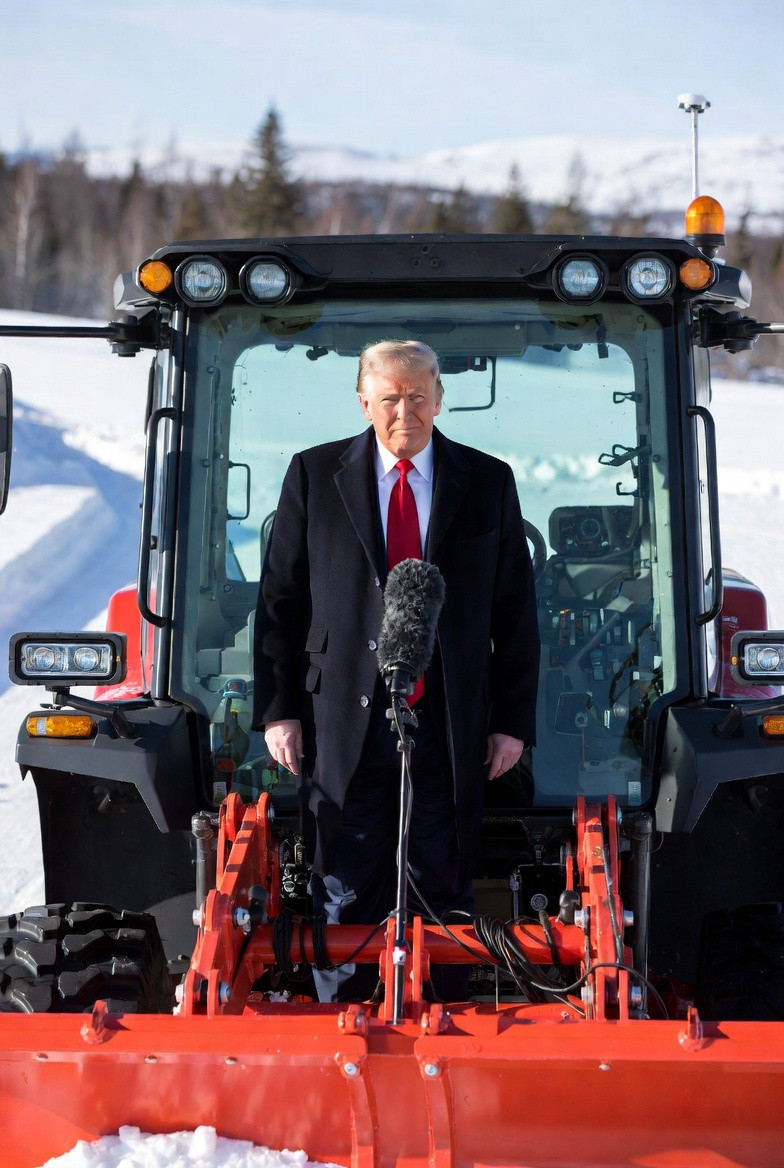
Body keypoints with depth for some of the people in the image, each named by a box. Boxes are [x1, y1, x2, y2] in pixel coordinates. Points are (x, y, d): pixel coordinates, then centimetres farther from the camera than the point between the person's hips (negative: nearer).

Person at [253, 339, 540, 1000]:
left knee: (443, 893, 7)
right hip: (344, 723, -1)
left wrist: (514, 721, 2)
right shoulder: (314, 476, 4)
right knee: (346, 895, 3)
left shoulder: (488, 483, 6)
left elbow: (517, 611, 8)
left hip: (451, 726, 1)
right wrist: (277, 711, -1)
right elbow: (280, 600, 5)